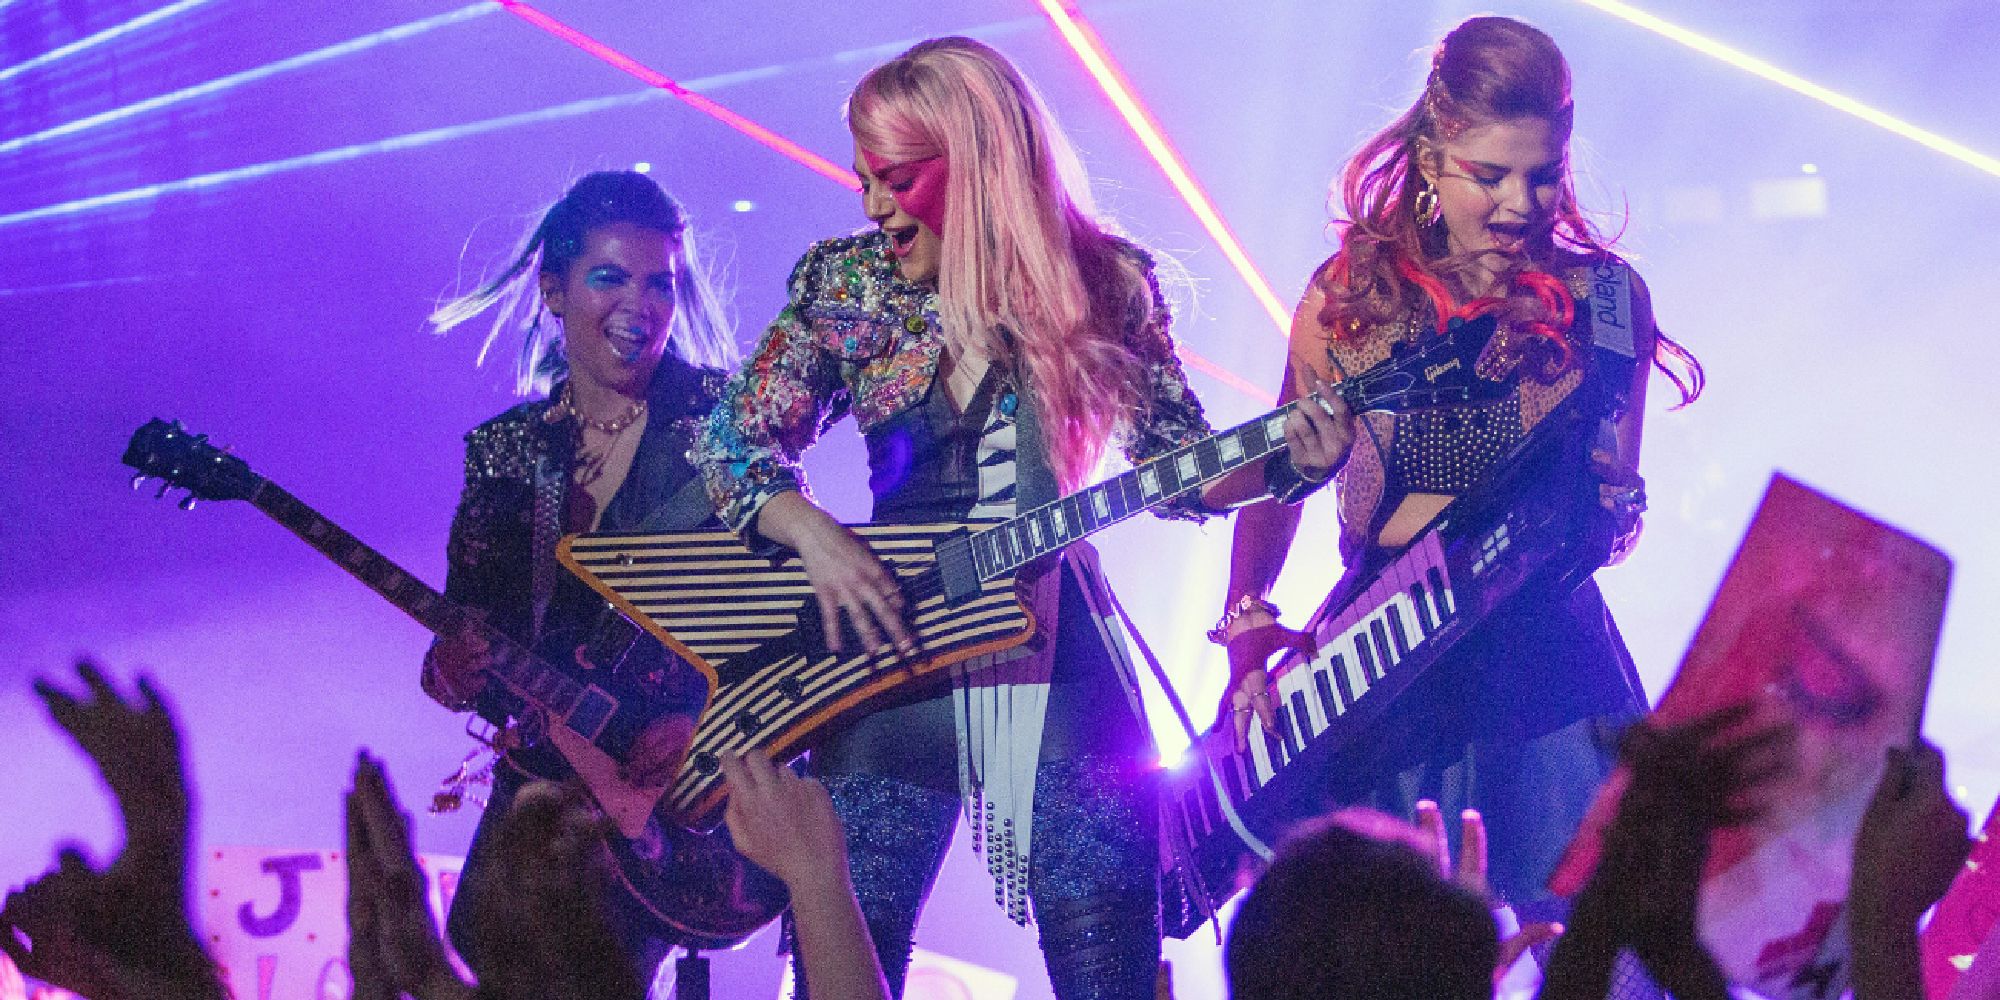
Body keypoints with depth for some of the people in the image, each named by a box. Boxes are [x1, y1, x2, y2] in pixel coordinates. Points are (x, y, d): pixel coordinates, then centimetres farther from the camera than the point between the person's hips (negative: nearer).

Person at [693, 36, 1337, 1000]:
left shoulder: (1102, 284, 1)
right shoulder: (843, 284, 4)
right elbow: (733, 445, 3)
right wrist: (811, 532, -16)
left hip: (1061, 660, -1)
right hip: (887, 656, 1)